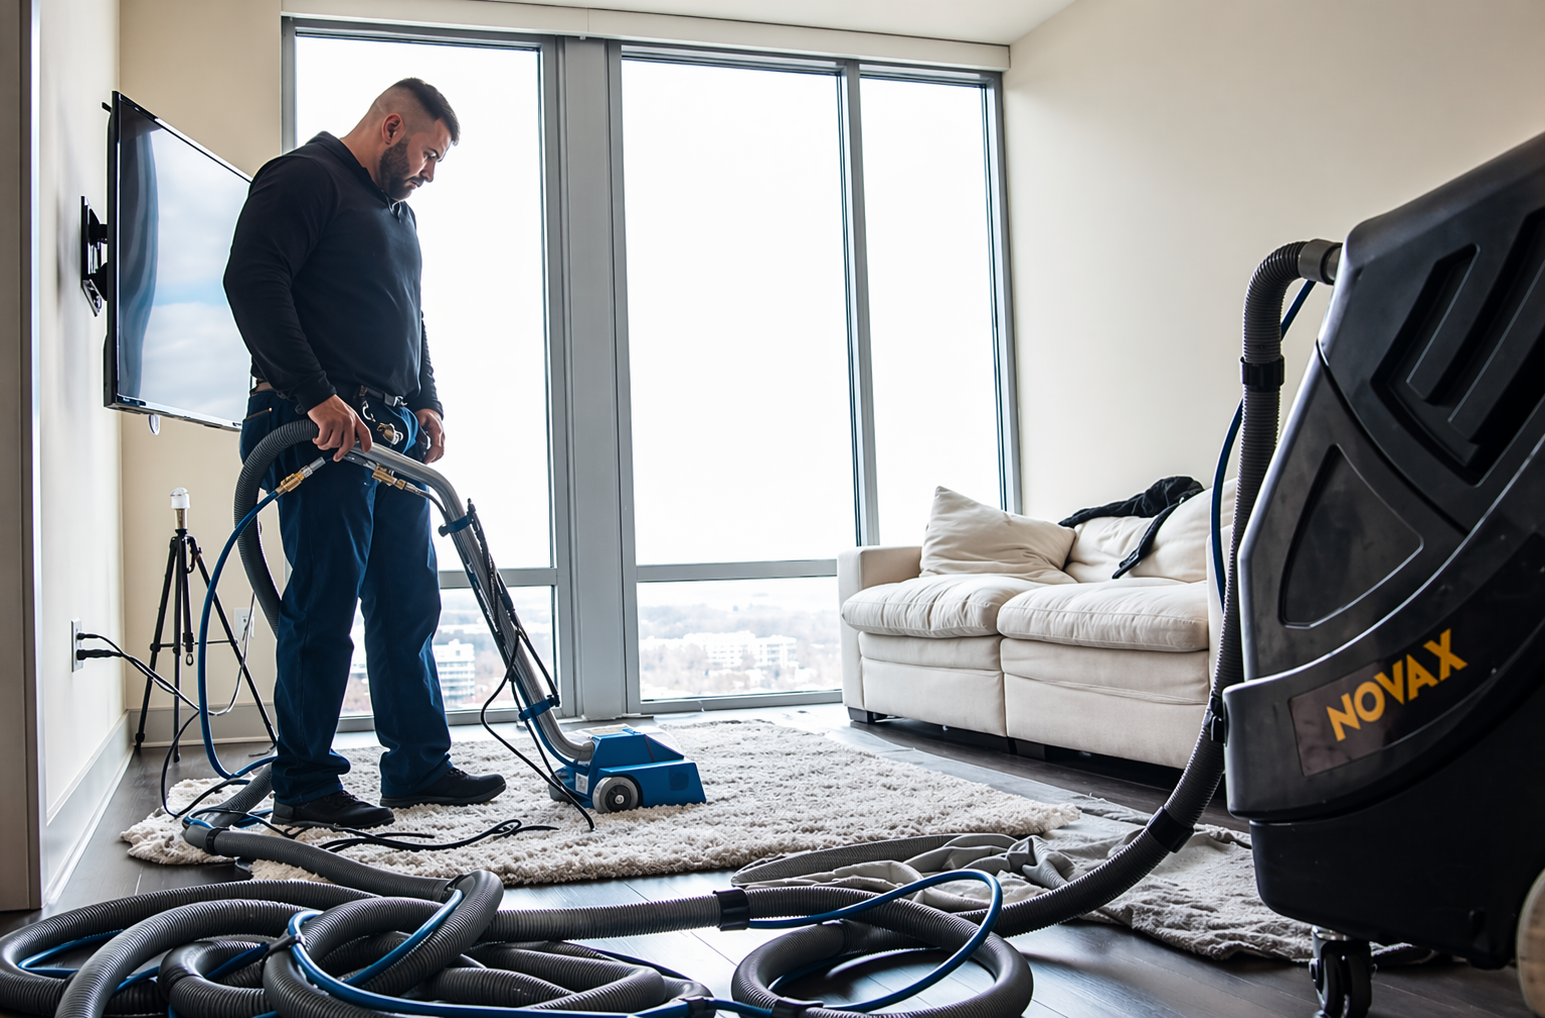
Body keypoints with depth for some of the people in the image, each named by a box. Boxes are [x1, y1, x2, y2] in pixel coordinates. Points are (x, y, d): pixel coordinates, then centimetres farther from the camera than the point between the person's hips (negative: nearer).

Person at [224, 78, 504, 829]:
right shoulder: (304, 178, -4)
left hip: (393, 433, 9)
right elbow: (251, 283, -17)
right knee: (323, 608, -6)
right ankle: (303, 788, 5)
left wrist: (426, 402, 15)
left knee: (410, 604, 10)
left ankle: (419, 766, 19)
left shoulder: (397, 211, 25)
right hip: (321, 431, -9)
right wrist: (318, 395, -23)